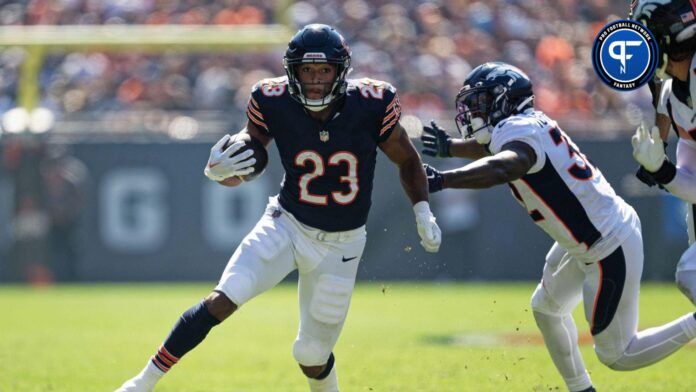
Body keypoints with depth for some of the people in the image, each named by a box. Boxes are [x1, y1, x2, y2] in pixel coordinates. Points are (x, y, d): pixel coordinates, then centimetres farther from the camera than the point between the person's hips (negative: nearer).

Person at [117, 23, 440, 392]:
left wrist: (422, 211, -7)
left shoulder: (371, 105, -17)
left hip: (340, 246, 0)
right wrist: (218, 170, -27)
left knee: (312, 355, 4)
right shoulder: (274, 103, -16)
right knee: (223, 300, -22)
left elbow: (407, 161, 2)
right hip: (287, 226, 0)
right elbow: (238, 174, -5)